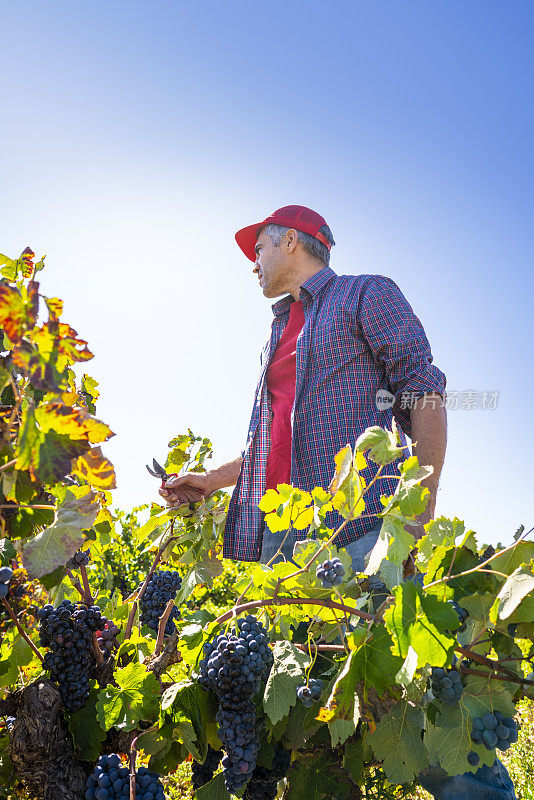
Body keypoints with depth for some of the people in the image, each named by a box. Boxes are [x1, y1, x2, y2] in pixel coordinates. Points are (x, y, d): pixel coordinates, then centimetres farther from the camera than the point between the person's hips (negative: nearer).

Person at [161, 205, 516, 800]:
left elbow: (422, 392, -2)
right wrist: (213, 480, 24)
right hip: (279, 529, 7)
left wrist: (420, 511, -13)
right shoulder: (280, 333, 31)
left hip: (357, 519, -7)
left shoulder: (367, 295, 10)